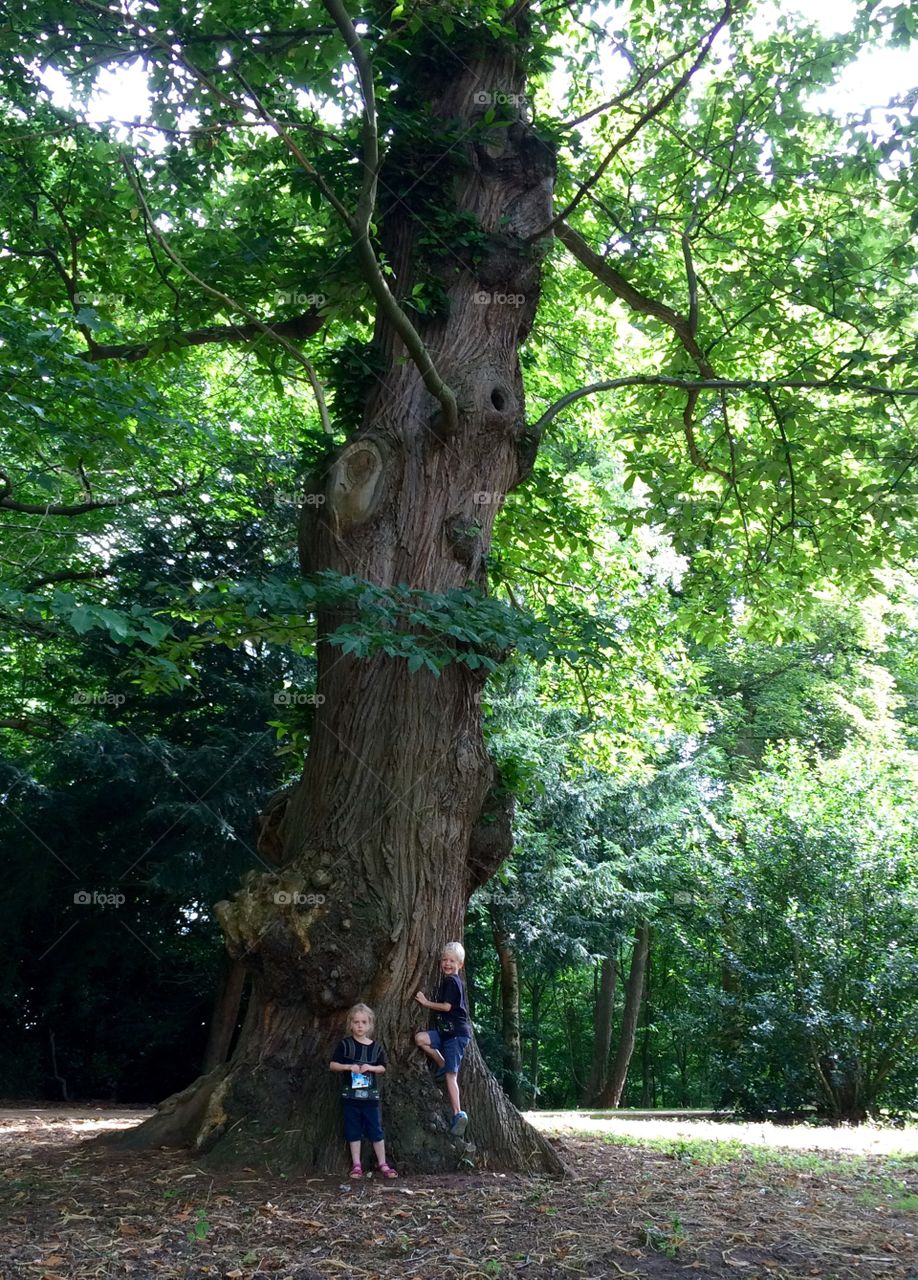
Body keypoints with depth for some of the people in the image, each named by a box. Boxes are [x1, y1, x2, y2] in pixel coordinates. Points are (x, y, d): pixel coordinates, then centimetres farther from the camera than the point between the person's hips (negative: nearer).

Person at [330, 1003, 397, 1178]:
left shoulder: (376, 1046, 1)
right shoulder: (345, 1044, -4)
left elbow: (383, 1068, 7)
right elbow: (333, 1065, -3)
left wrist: (371, 1067, -13)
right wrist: (349, 1067, -18)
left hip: (370, 1095, 1)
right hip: (350, 1095, -1)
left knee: (376, 1130, 3)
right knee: (353, 1131, 5)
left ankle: (382, 1164, 11)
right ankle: (356, 1165, 15)